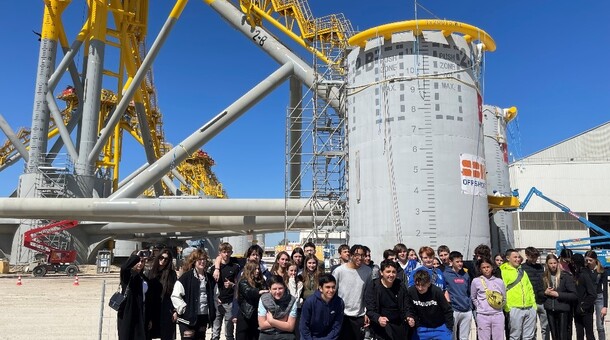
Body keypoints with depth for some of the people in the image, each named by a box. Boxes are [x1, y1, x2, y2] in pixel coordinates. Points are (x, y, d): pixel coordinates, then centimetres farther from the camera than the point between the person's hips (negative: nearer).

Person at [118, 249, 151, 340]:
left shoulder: (144, 278, 12)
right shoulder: (127, 276, -6)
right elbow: (124, 268, -34)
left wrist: (149, 319, 13)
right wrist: (137, 255, -37)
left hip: (140, 316, 6)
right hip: (127, 316, -6)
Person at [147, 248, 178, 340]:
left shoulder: (171, 273, 0)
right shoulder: (152, 272, 9)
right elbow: (148, 292, 7)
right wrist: (147, 311, 4)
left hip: (166, 310, -3)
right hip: (153, 309, 3)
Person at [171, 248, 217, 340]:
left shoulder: (209, 278, 9)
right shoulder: (186, 277, -9)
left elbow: (214, 296, 20)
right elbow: (175, 296, -13)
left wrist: (212, 311, 12)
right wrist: (184, 309, -15)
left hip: (203, 317, 6)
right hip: (188, 318, -6)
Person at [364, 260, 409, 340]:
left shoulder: (401, 287, 0)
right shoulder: (372, 287, -11)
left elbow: (405, 307, 6)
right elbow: (370, 310, -14)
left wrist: (408, 317, -14)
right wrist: (378, 318, -33)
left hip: (399, 328, 3)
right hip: (381, 328, -3)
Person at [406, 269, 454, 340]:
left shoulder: (437, 291, -24)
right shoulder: (410, 291, -17)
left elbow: (447, 310, -11)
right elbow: (410, 309, -2)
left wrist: (449, 329, -7)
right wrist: (410, 318, -21)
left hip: (440, 327, -2)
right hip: (422, 328, 2)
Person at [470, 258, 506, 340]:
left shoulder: (499, 281, 8)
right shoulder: (476, 281, 2)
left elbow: (504, 298, 17)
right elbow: (473, 298, 11)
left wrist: (500, 304, 3)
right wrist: (479, 307, 2)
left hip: (498, 314, 2)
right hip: (482, 315, -2)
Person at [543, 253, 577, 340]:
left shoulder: (566, 276, -7)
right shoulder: (545, 277, 5)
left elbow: (573, 295, -10)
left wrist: (558, 294, -17)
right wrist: (545, 292, -5)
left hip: (562, 310, -4)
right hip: (550, 310, 4)